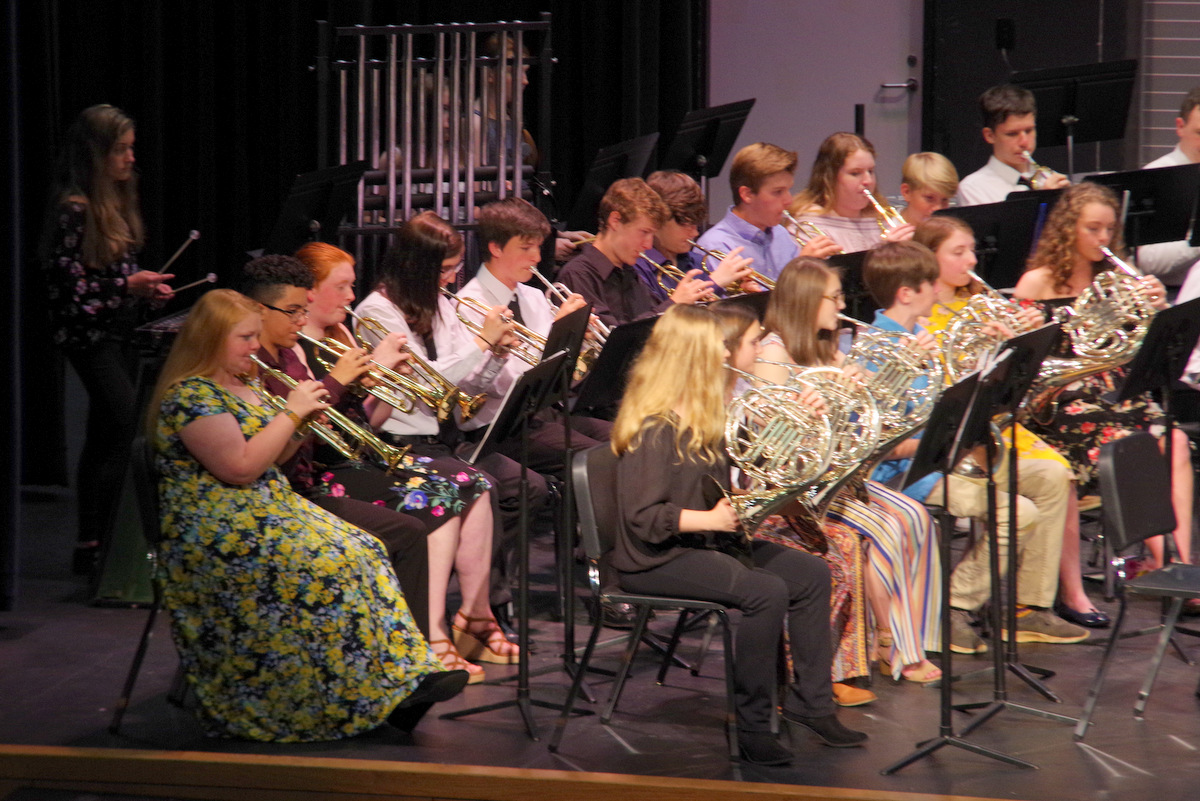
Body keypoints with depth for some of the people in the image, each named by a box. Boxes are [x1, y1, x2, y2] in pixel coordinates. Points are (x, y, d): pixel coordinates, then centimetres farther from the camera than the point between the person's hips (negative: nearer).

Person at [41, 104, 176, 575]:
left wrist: (147, 289, 5)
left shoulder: (118, 202, 12)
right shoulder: (73, 208, -15)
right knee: (127, 426, -18)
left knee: (104, 438, 11)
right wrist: (126, 285, -16)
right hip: (87, 334, -9)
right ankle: (95, 545, -18)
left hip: (119, 331, 9)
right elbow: (66, 282, -16)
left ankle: (93, 545, 16)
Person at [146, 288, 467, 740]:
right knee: (325, 566, -27)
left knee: (361, 553, -9)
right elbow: (241, 467, -21)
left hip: (266, 513, 10)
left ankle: (400, 681, -16)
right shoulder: (190, 396, -13)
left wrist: (301, 424, 4)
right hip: (218, 536, -10)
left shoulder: (241, 388, 18)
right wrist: (291, 413, -14)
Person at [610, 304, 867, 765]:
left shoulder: (702, 419, 12)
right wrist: (711, 519, -27)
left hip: (707, 543, 10)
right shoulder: (652, 429, -19)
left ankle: (808, 702, 8)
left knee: (811, 574, 1)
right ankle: (751, 727, -21)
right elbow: (644, 517, -24)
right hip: (656, 560, -10)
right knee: (765, 591, -29)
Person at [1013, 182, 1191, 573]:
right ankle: (1160, 554, -22)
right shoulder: (1038, 284, 3)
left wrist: (1158, 308, -6)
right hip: (1063, 401, -4)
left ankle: (1180, 555, -31)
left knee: (1175, 441, -24)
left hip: (1117, 390, 4)